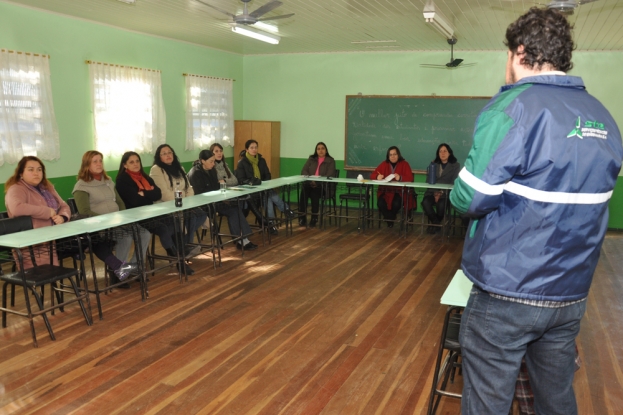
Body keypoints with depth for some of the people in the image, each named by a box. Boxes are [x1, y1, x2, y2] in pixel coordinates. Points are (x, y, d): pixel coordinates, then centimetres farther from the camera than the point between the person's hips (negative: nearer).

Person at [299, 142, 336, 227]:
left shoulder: (330, 161, 5)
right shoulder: (311, 159, 17)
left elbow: (329, 175, -6)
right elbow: (304, 171, 10)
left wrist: (318, 182, -19)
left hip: (323, 186, -3)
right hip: (309, 183, 3)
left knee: (314, 192, -35)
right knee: (304, 191, -31)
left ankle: (314, 217, -23)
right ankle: (302, 217, -26)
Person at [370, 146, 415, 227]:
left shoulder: (404, 164, 1)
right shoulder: (384, 164, 9)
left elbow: (410, 178, -9)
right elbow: (373, 175, 8)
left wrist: (400, 178, -30)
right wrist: (378, 177, -17)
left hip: (400, 191, -2)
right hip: (385, 191, 2)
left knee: (396, 203, -32)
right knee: (380, 203, -29)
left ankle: (391, 218, 3)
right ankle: (390, 220, 0)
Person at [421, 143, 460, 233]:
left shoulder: (455, 165, 8)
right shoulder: (434, 164, 18)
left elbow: (454, 182, -3)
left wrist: (442, 192, -16)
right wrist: (435, 192, -9)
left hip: (447, 192, -3)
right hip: (433, 191, 3)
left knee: (441, 204, -35)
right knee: (425, 202, -30)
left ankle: (435, 224, -5)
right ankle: (436, 223, -9)